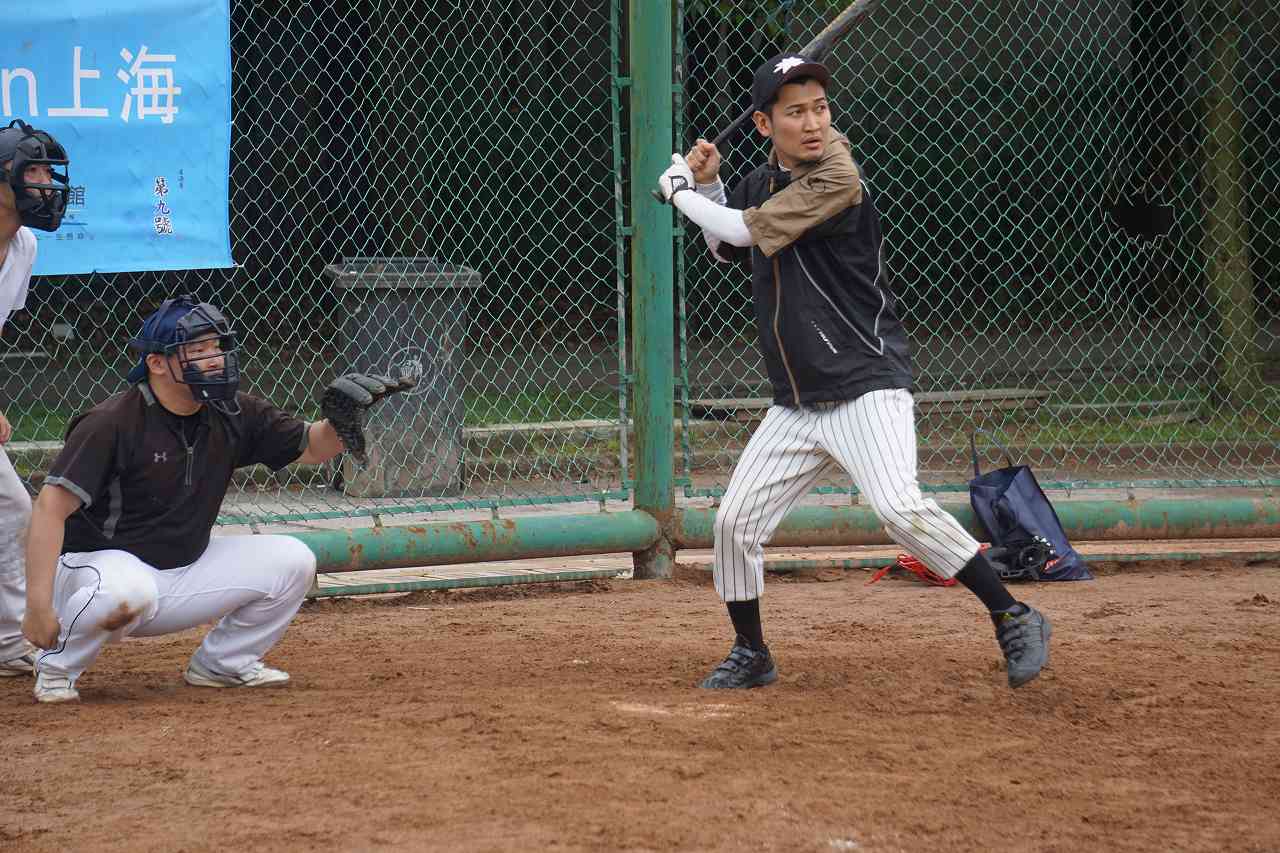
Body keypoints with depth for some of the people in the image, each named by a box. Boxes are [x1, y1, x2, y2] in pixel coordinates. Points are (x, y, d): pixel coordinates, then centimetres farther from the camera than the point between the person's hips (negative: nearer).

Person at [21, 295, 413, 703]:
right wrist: (38, 605, -33)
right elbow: (51, 507, -25)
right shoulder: (109, 423, -21)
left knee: (292, 561, -5)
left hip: (186, 569, 7)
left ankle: (221, 663, 11)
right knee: (125, 592, -41)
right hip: (100, 564, -6)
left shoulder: (232, 416, -1)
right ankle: (55, 667, -12)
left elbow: (310, 446, 11)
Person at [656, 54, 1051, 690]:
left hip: (867, 388, -8)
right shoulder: (762, 182, 8)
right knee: (735, 522, 7)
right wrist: (708, 187, 8)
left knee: (900, 507, -26)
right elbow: (727, 250, 26)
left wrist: (677, 189, -1)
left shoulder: (837, 179, -17)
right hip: (794, 406, 8)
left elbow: (743, 231, -18)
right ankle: (751, 654, 26)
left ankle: (1014, 619, -16)